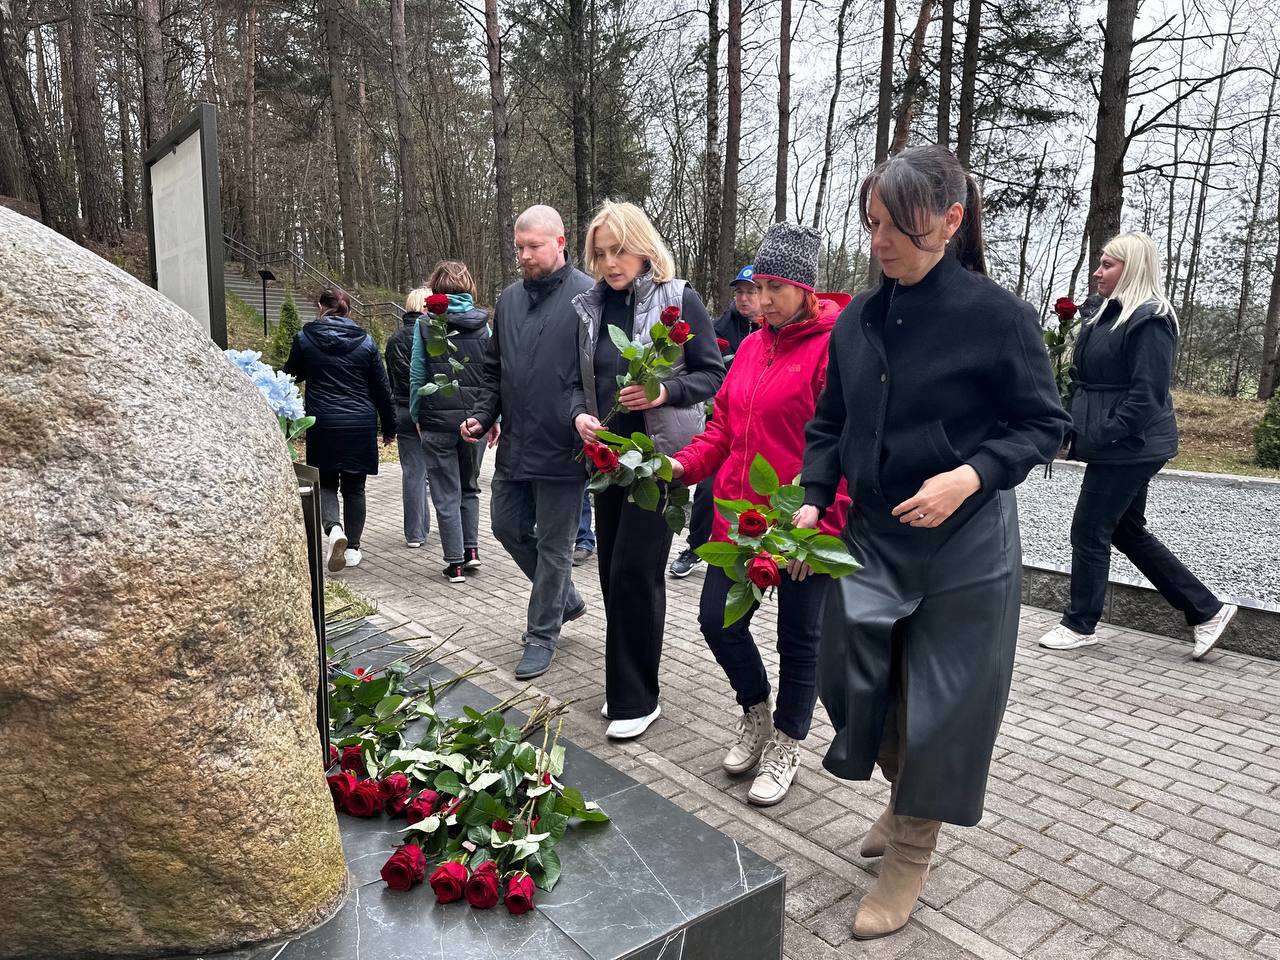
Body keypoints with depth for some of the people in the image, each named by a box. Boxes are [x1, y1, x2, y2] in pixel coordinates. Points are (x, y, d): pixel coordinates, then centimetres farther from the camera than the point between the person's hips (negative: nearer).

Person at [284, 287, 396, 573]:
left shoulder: (305, 338, -2)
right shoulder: (365, 341, 1)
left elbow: (291, 377, 12)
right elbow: (382, 388, 4)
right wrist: (389, 428, 13)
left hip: (323, 424, -1)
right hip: (360, 425, 1)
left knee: (326, 483, 12)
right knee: (354, 487, 12)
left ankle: (334, 528, -16)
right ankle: (353, 548, 16)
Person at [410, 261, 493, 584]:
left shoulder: (425, 325, -2)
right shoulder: (483, 323, 2)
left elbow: (417, 375, 0)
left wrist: (416, 416, 10)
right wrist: (496, 418, 5)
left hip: (437, 421, -2)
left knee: (447, 494, 6)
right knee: (469, 486, 21)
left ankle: (455, 563, 7)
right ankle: (472, 549, 15)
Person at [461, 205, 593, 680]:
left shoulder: (587, 297, -10)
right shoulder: (508, 299, 11)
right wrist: (481, 415, 6)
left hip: (561, 449, -7)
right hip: (514, 445, 7)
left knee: (553, 544, 5)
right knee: (507, 526, 17)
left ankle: (542, 635, 22)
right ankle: (565, 598, 38)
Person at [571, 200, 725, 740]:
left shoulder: (678, 300, -5)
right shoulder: (590, 308, 9)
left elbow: (713, 374, -5)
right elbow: (581, 381, 14)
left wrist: (664, 392, -22)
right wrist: (581, 414, -6)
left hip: (661, 456, -5)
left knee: (634, 571, -7)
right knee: (613, 570, 10)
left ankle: (636, 700, 7)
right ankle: (625, 687, 26)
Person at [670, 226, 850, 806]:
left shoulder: (834, 346, -13)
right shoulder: (751, 347, 11)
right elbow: (725, 425, 15)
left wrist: (820, 525, -21)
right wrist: (685, 464, -2)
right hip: (739, 515, 7)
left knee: (799, 639, 10)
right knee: (717, 621, 10)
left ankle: (785, 748, 32)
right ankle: (756, 712, 38)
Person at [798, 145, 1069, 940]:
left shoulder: (998, 316, -12)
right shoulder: (858, 320, 2)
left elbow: (1045, 424, -7)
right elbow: (830, 425, 8)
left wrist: (970, 476, -23)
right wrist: (812, 499, -8)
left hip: (964, 545, -4)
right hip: (871, 536, 5)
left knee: (941, 704, 7)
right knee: (855, 683, 12)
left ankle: (910, 859, 30)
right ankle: (905, 802, 43)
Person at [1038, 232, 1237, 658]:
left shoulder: (1150, 320, -15)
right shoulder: (1112, 315, 14)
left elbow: (1147, 395, -21)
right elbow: (1088, 382, 18)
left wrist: (1099, 436, -21)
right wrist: (1074, 430, 8)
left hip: (1129, 448, -10)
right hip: (1119, 448, 10)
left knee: (1089, 531, 0)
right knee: (1129, 532, 16)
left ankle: (1079, 625, 16)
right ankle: (1207, 610, 25)